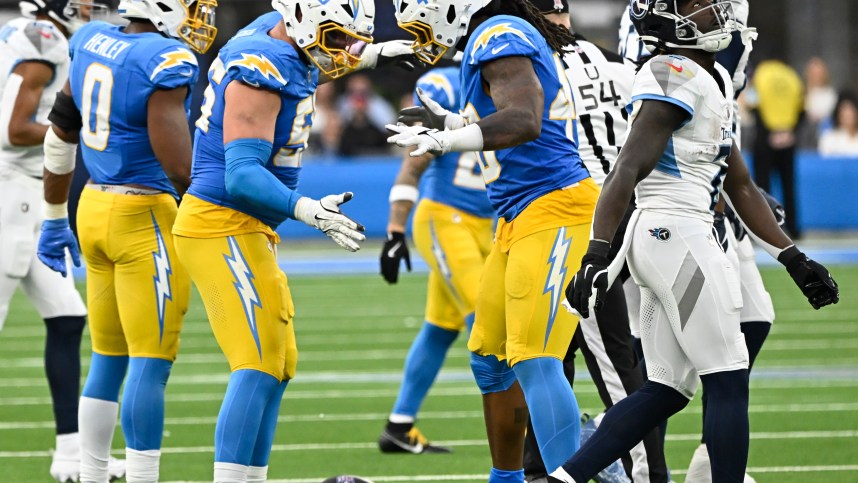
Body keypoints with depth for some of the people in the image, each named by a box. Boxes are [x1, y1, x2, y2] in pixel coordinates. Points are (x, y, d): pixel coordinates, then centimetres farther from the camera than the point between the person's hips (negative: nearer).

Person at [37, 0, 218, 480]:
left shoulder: (91, 43, 7)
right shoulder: (167, 62, -16)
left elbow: (61, 134, 17)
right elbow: (175, 161, -22)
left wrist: (55, 219, 27)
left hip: (96, 208, 8)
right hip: (146, 219, -8)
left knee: (108, 359, 15)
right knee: (151, 361, -4)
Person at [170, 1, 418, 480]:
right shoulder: (260, 74, -22)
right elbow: (243, 175, -29)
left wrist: (370, 56, 34)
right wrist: (309, 210, -40)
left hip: (246, 230, 11)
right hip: (224, 228, -11)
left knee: (277, 367, 12)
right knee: (259, 367, -16)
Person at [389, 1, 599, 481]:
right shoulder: (494, 39, 16)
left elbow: (523, 122, -29)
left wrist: (444, 139, -29)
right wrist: (451, 123, 20)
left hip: (553, 211, -11)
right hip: (519, 219, 11)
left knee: (535, 363, -16)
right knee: (491, 357, 18)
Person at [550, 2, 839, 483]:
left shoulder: (715, 81, 17)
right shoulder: (677, 78, -13)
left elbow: (741, 187, 23)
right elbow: (628, 170, -20)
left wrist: (794, 258, 23)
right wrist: (597, 255, -28)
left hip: (660, 240, 10)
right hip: (677, 235, -10)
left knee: (666, 392, 9)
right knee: (728, 383, -3)